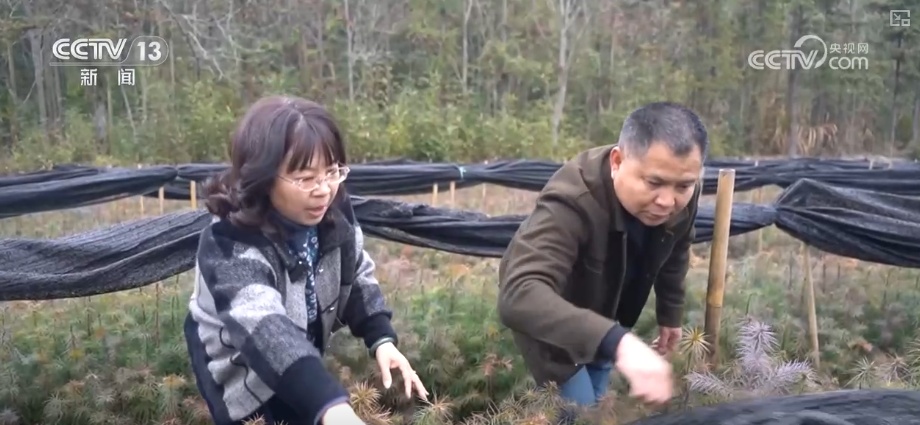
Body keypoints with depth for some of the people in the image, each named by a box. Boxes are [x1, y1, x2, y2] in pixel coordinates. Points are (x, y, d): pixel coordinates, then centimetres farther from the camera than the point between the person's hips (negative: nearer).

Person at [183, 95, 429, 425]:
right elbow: (263, 326, -53)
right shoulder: (229, 247, -37)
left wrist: (382, 339, -18)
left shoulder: (335, 215, -19)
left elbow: (357, 278, -2)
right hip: (239, 369, -5)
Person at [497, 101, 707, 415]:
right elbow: (519, 295, -56)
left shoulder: (681, 194, -21)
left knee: (597, 406, 18)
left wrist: (670, 314, 12)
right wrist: (617, 342, -66)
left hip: (606, 311, 6)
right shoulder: (571, 201, -42)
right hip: (548, 316, -6)